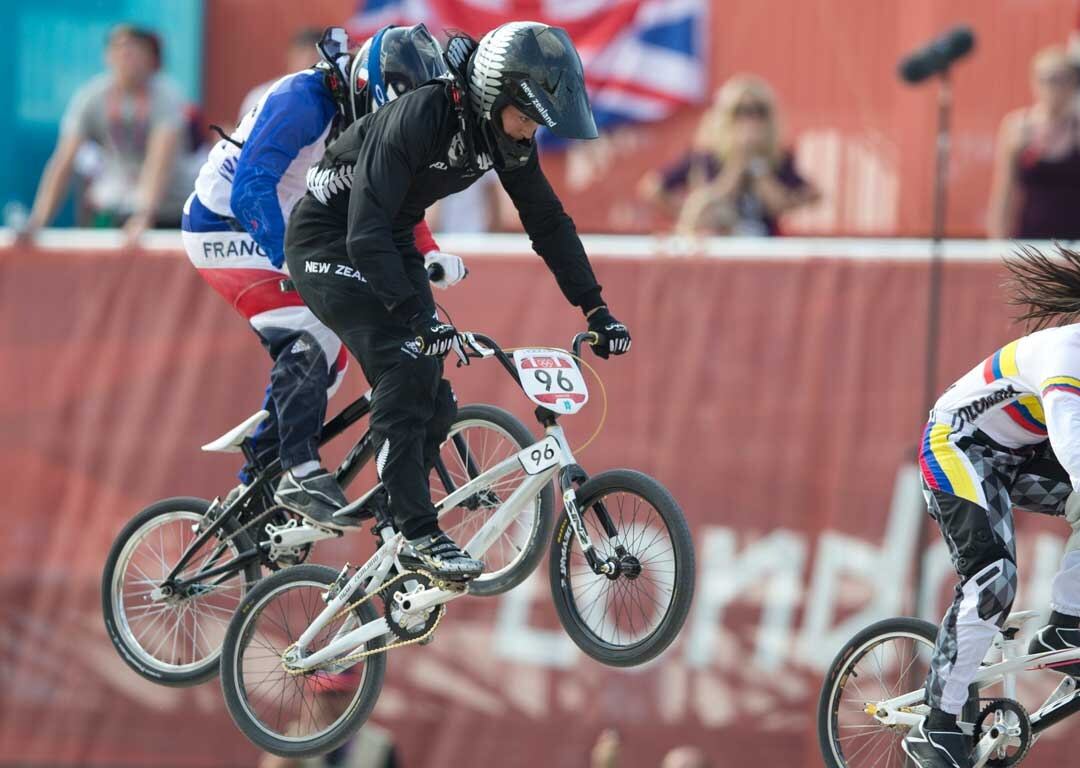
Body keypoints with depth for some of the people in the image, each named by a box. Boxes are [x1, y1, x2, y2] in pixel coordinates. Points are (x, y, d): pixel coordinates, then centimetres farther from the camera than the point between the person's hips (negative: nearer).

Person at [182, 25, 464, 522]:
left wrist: (431, 256, -10)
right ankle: (301, 472, -26)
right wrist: (289, 259, -43)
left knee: (326, 362, 5)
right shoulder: (302, 102, -25)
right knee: (311, 336, -26)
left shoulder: (367, 122, 2)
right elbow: (251, 188, -34)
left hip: (282, 235, 9)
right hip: (224, 226, -9)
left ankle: (253, 491, 13)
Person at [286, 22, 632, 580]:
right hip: (329, 237, -8)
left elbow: (548, 223, 3)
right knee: (403, 370, -21)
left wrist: (596, 311, -1)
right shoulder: (419, 119, -32)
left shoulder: (508, 138, -8)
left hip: (389, 240, 8)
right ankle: (420, 535, -20)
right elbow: (366, 231, -36)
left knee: (433, 403, -2)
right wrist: (415, 316, -42)